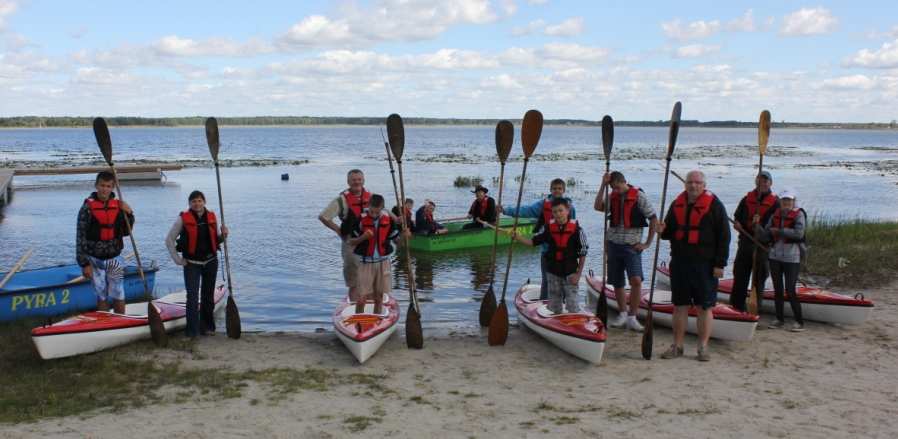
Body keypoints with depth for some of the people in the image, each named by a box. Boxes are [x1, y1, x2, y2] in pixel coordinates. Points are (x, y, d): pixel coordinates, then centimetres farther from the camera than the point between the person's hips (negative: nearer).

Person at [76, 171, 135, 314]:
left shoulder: (119, 206, 1)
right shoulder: (88, 207, -9)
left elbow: (125, 232, 7)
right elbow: (80, 237, -8)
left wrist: (129, 214, -10)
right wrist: (84, 264, -10)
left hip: (114, 259, 2)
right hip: (95, 260, -2)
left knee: (119, 297, 5)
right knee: (102, 297, 7)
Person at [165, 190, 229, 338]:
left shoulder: (212, 217, 4)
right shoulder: (183, 218, -7)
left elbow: (217, 240, 13)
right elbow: (169, 240, -2)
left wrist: (223, 235, -9)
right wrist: (178, 260, -5)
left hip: (210, 262, 4)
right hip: (191, 263, -3)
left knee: (208, 296, 11)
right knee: (192, 296, -10)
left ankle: (207, 326, 23)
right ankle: (191, 331, -7)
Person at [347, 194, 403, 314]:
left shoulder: (389, 219, -2)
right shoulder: (360, 220, -10)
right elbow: (349, 242, -5)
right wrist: (363, 237, -23)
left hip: (383, 262, 3)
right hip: (365, 263, -3)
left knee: (379, 297, 11)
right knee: (362, 298, -4)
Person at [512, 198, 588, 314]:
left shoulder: (577, 230, -12)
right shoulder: (548, 228, -2)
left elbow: (582, 254, -7)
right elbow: (533, 241, 1)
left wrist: (578, 274, -9)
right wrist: (518, 238, -15)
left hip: (570, 273, -4)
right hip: (553, 273, 4)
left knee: (573, 306, -4)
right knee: (554, 305, 15)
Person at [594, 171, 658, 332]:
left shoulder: (639, 196, -7)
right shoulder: (613, 197, 7)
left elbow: (653, 219, -5)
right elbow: (598, 207, -10)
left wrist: (647, 243, -6)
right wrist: (603, 186, -14)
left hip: (631, 246, -4)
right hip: (614, 245, 4)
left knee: (636, 280, -17)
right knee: (617, 283, 9)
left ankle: (632, 317, -7)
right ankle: (623, 314, 24)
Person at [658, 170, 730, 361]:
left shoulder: (714, 205, -4)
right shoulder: (677, 204, 11)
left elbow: (724, 236, -6)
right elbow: (670, 232, 21)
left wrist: (720, 264, -11)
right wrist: (663, 230, -4)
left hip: (705, 265, -4)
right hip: (679, 263, 5)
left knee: (705, 307, 3)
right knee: (679, 305, 9)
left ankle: (703, 347, 12)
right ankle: (677, 346, 17)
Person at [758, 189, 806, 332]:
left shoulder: (798, 214, -5)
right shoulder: (775, 215, 9)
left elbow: (799, 233, -20)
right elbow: (766, 237, 7)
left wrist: (779, 231, -14)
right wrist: (758, 226, -10)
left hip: (792, 258, -5)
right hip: (775, 257, 5)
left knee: (790, 290, -7)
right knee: (777, 290, 11)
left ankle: (799, 322, 4)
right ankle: (780, 319, 22)